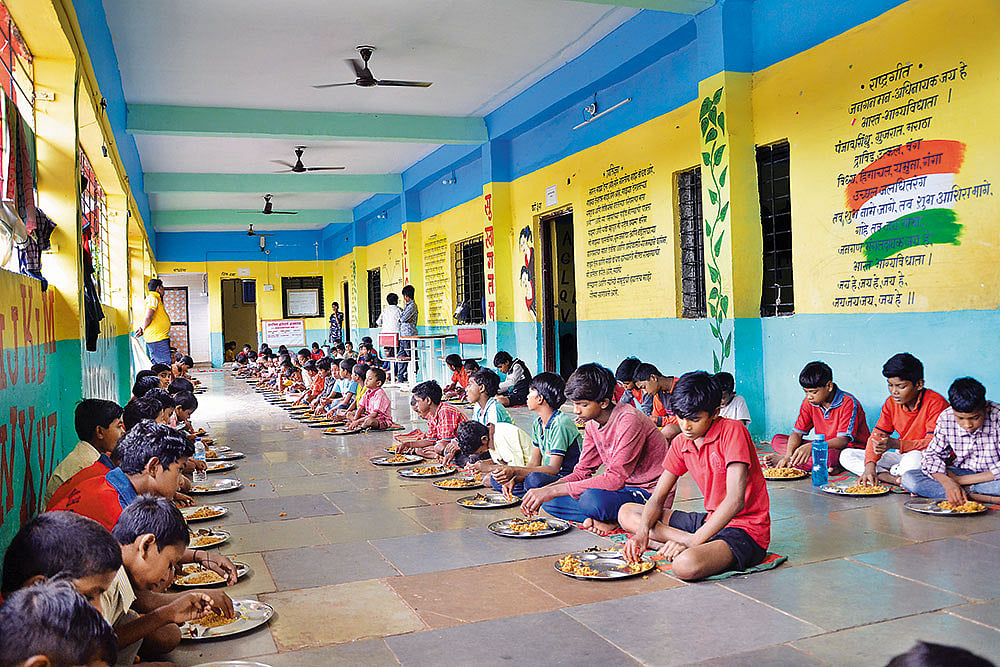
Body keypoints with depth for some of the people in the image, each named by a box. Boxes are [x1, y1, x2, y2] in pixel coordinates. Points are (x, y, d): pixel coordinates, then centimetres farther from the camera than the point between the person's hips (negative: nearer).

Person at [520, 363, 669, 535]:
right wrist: (544, 491, -10)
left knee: (592, 499, -37)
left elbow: (616, 478, -28)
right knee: (549, 501, -4)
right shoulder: (593, 424, 4)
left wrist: (554, 490, -28)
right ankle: (613, 519, -11)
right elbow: (582, 472, 8)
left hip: (650, 493, -9)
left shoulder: (629, 421, -22)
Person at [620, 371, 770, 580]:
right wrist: (643, 532, -14)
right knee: (626, 513, 6)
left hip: (747, 529, -9)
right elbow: (657, 498, 7)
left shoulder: (732, 431, -16)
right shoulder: (681, 443, 5)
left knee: (686, 565, -40)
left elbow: (735, 500, -25)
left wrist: (694, 541, -28)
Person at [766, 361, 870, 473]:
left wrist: (811, 446, -40)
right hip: (824, 447, 6)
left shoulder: (848, 403, -19)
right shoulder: (809, 402, 0)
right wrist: (789, 455, -21)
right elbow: (797, 433, -1)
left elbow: (843, 441, -27)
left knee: (831, 455, -42)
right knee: (777, 440, -5)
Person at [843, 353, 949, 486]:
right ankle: (895, 479, -24)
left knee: (914, 458, -44)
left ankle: (892, 472, -10)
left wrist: (896, 444, -34)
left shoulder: (936, 403, -16)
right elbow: (876, 436, -3)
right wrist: (870, 465, -21)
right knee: (846, 456, -7)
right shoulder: (891, 403, 2)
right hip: (902, 456, 6)